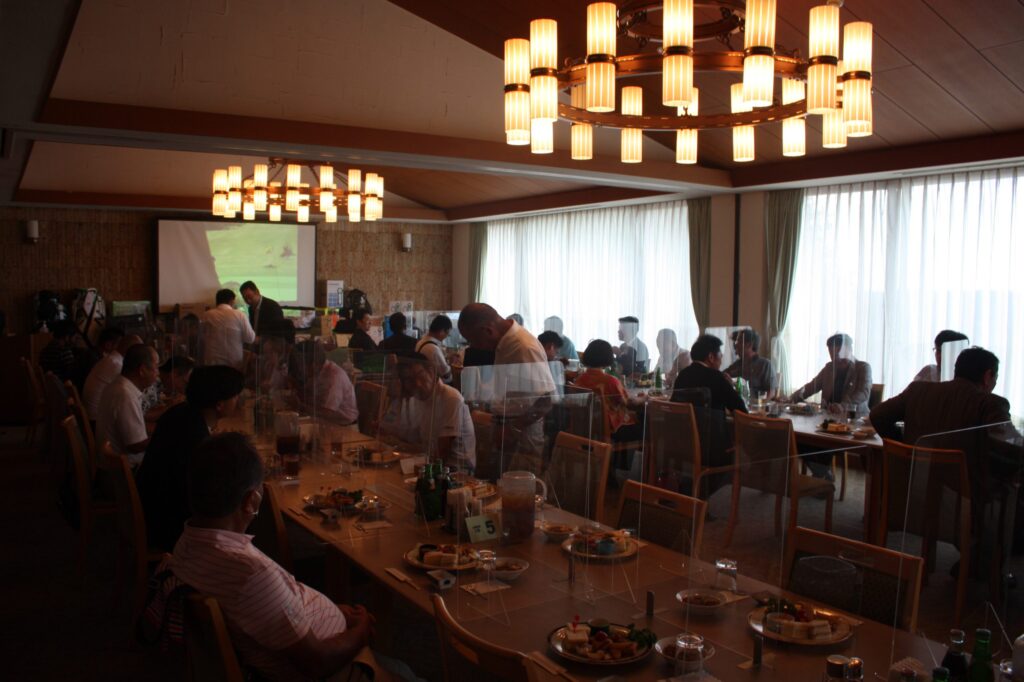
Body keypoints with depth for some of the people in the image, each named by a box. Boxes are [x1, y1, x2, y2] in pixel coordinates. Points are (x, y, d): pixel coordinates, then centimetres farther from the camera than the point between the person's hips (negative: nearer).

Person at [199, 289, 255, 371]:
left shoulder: (207, 315, 0)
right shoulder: (240, 315, -6)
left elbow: (201, 339, 9)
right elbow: (250, 338, -5)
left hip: (212, 361, 1)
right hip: (234, 361, -1)